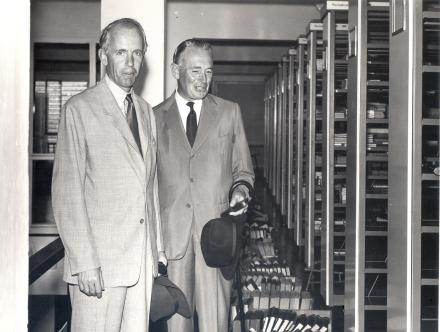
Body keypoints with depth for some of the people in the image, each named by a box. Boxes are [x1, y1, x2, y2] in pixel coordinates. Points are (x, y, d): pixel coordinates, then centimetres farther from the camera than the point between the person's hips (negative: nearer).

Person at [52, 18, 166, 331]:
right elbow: (66, 190, -10)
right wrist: (84, 263, -15)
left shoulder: (146, 111, 16)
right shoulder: (79, 109, -5)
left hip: (143, 258, 6)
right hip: (99, 260, -5)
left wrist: (158, 247, 13)